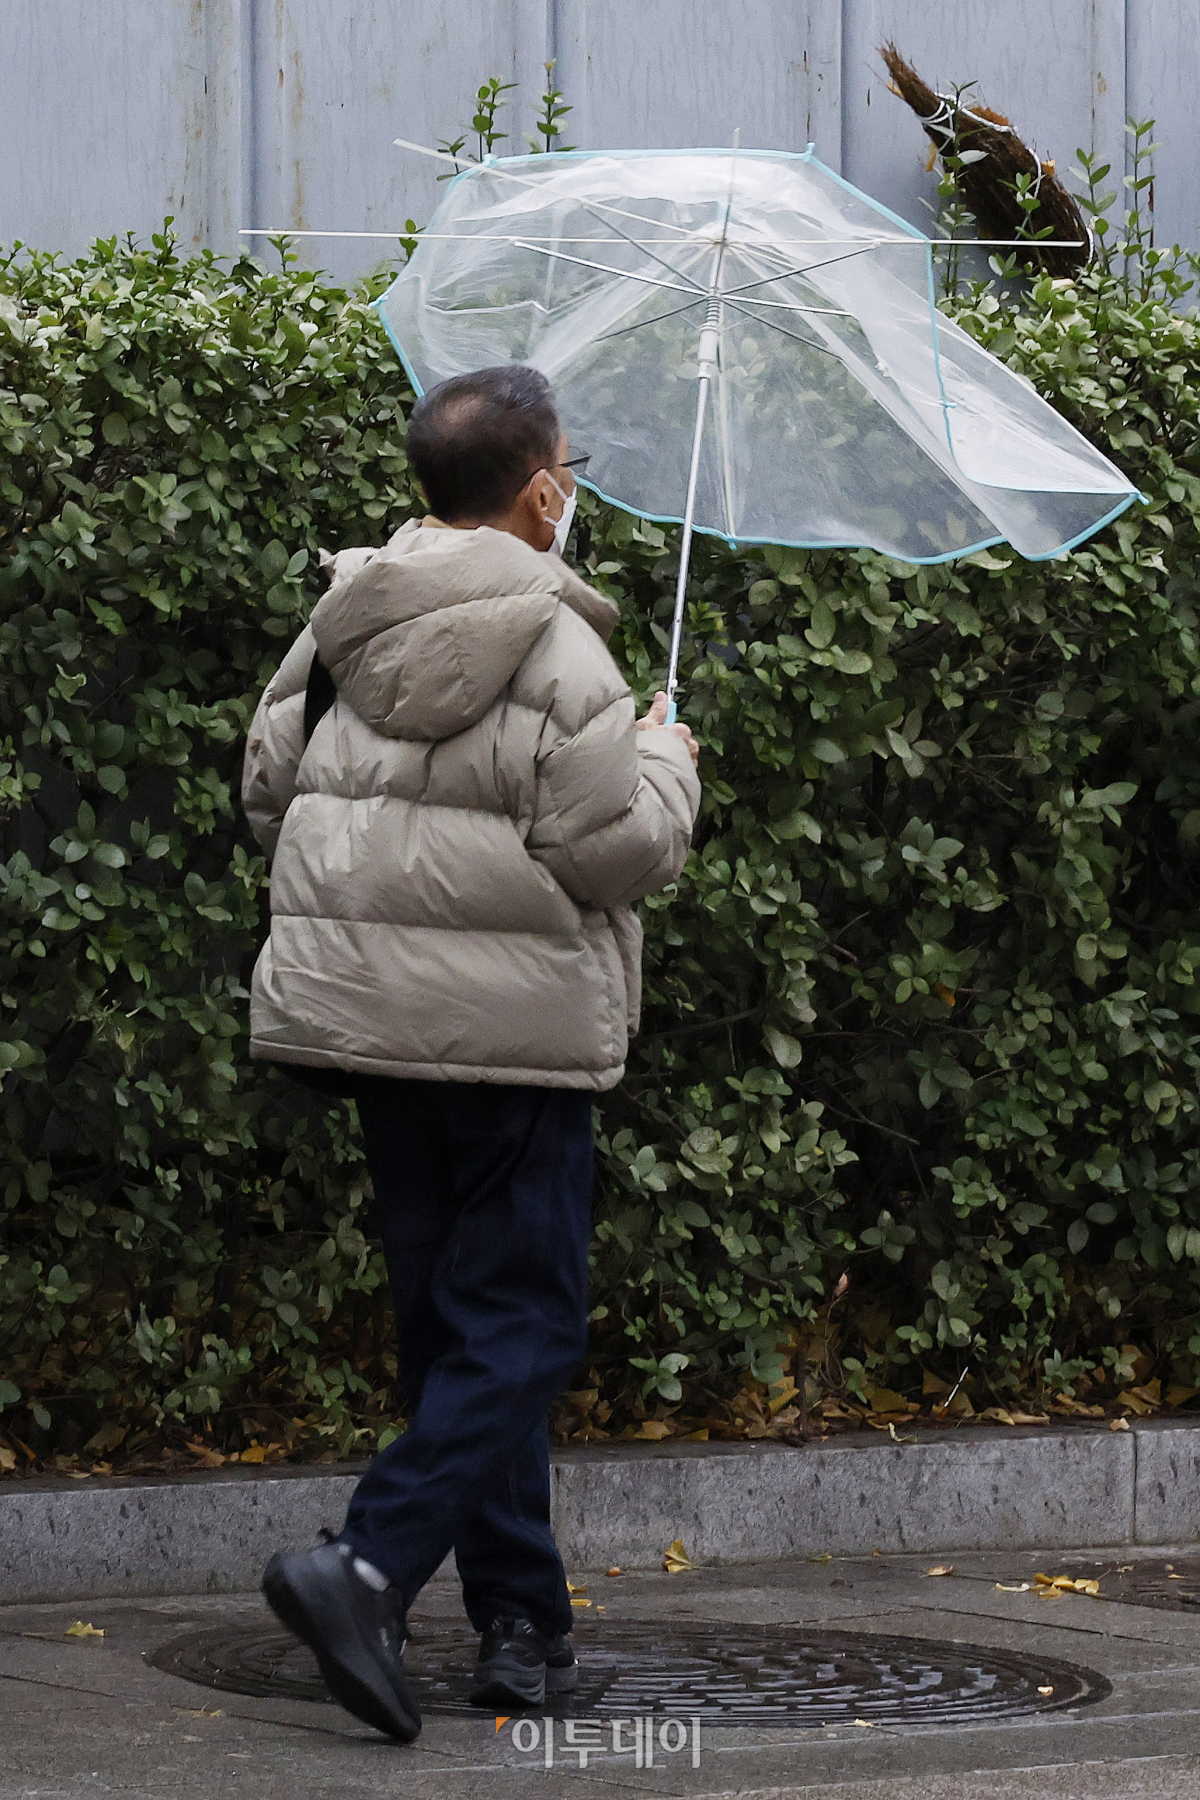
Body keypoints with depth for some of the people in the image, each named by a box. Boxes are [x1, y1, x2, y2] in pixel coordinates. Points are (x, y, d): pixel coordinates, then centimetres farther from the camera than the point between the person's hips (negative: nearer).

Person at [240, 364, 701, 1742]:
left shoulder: (339, 629, 7)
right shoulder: (554, 648, -13)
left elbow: (268, 790, 16)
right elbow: (618, 850, -15)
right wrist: (665, 761, 4)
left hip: (362, 1010, 7)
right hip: (511, 1033, -7)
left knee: (451, 1317, 14)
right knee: (518, 1326, -2)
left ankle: (521, 1623, 19)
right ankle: (369, 1573, -19)